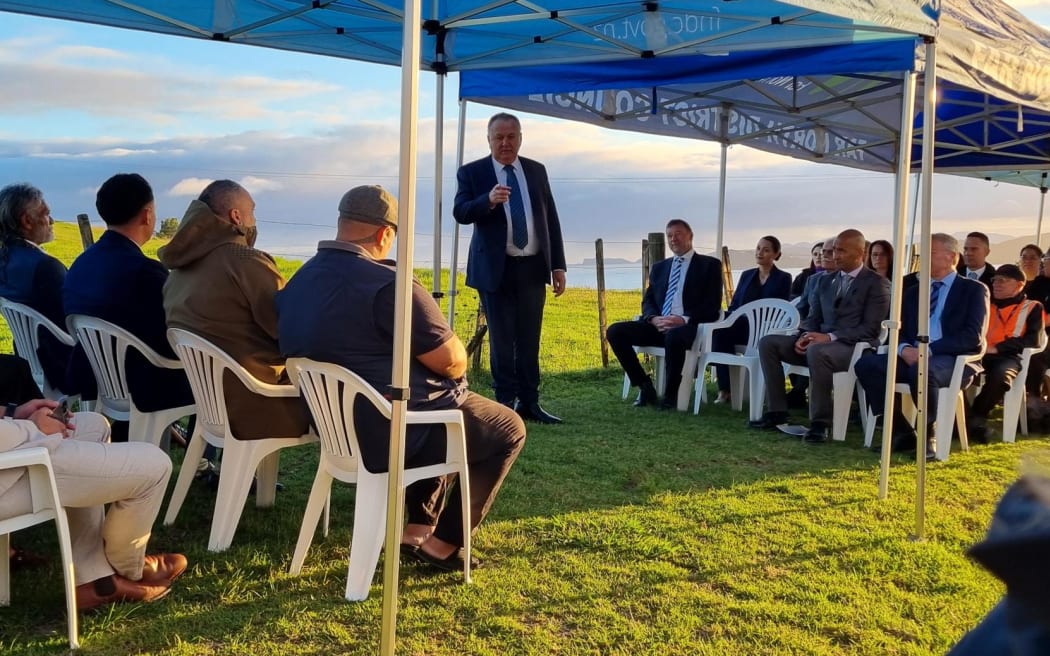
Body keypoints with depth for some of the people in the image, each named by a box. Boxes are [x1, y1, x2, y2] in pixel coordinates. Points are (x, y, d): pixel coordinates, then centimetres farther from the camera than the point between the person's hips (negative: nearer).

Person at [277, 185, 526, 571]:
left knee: (445, 407, 34)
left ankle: (419, 527, 26)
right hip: (394, 431, -9)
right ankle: (444, 542, 12)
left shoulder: (297, 284, 3)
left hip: (338, 427, 9)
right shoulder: (386, 284, -24)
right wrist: (454, 353, 4)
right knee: (509, 430, 14)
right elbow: (452, 362, -19)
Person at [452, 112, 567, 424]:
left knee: (529, 339, 7)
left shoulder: (537, 170, 10)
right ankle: (505, 402, 10)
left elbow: (551, 218, 11)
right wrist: (489, 200, -33)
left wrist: (558, 265, 6)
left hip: (533, 266, 3)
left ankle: (529, 403, 14)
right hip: (495, 268, -3)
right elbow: (460, 212, -13)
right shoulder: (471, 172, 0)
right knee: (502, 339, 2)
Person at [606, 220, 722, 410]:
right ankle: (645, 386, -9)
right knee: (614, 331, -17)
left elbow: (712, 306, -1)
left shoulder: (709, 265, 8)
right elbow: (647, 301, 17)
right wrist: (654, 318, -7)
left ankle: (670, 395, -22)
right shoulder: (659, 267, 23)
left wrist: (685, 319, -18)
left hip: (688, 327, -5)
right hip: (658, 325, 5)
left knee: (673, 337, -41)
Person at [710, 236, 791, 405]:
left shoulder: (783, 278, 10)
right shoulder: (746, 275, 24)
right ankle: (724, 389, -33)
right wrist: (732, 315, -7)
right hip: (741, 326, 4)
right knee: (719, 331, -34)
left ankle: (726, 391, -30)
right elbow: (734, 304, 19)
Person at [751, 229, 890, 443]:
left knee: (817, 351, -39)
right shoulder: (826, 280, 19)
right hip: (819, 341, 7)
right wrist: (805, 335, -5)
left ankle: (820, 422, -28)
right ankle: (776, 411, -9)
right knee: (768, 343, -10)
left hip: (854, 346, -7)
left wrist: (831, 337, -22)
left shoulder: (877, 283, -2)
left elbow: (871, 328, -11)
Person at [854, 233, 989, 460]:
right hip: (913, 357, 5)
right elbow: (899, 331, 16)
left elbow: (973, 337, -7)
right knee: (866, 364, -21)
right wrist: (905, 348, -9)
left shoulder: (974, 290, 6)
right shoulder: (913, 292, 22)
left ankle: (928, 437, -16)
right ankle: (902, 432, -12)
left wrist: (929, 350, -18)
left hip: (954, 360, -5)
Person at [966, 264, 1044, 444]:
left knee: (1001, 374, -39)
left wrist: (997, 348, -12)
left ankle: (975, 417, -23)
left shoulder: (1032, 307, 16)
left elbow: (1033, 339, 0)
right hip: (979, 353, 3)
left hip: (1008, 356, -3)